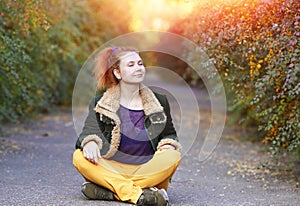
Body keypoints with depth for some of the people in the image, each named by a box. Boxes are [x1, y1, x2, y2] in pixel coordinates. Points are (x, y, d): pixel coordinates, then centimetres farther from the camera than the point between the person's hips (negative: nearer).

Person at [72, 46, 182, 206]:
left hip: (147, 170, 1)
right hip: (112, 170, -1)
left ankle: (109, 192, -33)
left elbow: (170, 134, 22)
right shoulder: (100, 104, 8)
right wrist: (90, 143, -29)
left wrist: (168, 146, -3)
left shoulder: (159, 101, 13)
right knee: (79, 157, -28)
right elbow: (89, 131, -4)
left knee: (173, 157, -30)